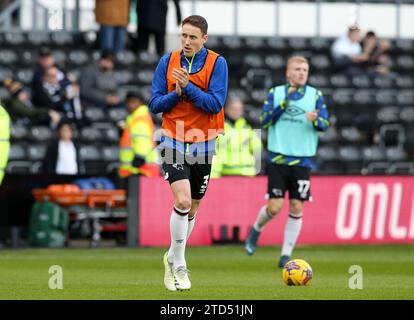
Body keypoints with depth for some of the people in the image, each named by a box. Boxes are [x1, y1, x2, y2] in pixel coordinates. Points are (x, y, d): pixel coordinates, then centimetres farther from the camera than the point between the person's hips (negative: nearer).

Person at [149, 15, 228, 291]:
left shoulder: (217, 63, -5)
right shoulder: (168, 62, 0)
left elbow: (215, 104, -14)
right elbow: (155, 104, 0)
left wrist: (187, 87, -22)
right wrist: (176, 93, -16)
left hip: (203, 144, 1)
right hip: (173, 142, -1)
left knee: (192, 208, 11)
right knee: (182, 200, -19)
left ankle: (173, 259, 33)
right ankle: (179, 265, -6)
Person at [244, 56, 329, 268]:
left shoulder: (315, 95, 6)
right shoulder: (276, 93, 4)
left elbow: (325, 123, -1)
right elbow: (264, 121, -4)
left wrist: (316, 120, -24)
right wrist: (284, 102, -15)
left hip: (302, 161, 1)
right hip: (278, 158, -1)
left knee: (296, 207, -3)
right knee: (275, 207, -7)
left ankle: (286, 254, 7)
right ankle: (256, 229, 25)